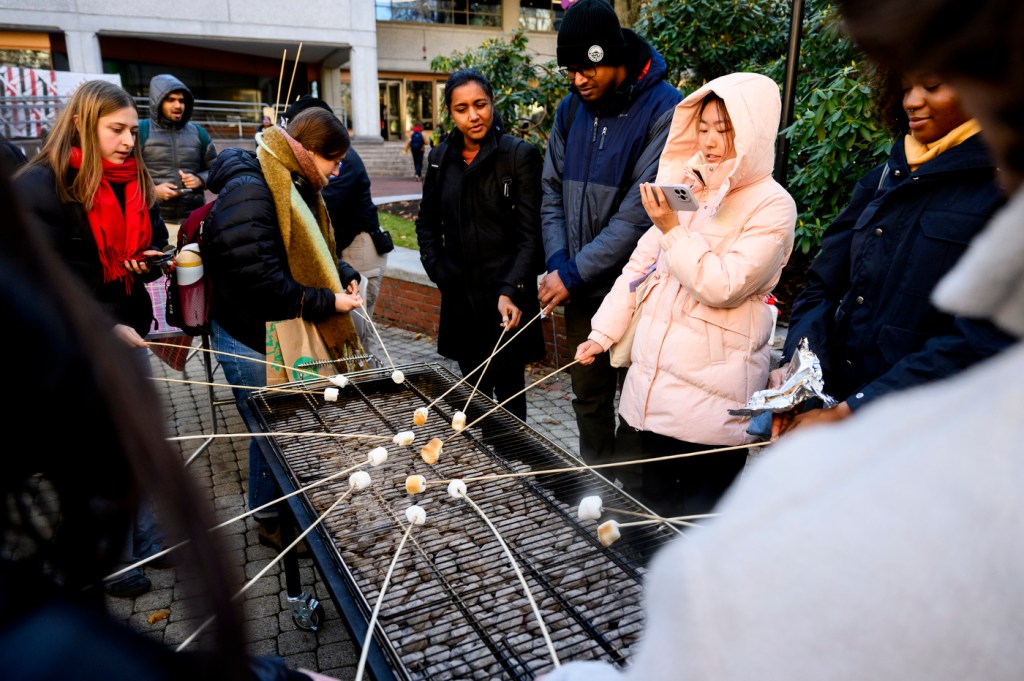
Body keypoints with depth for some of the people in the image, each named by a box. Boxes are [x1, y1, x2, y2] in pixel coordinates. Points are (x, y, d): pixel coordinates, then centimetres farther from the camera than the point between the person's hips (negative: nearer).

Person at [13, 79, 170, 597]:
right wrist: (105, 329, -21)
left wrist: (150, 260, -5)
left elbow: (155, 241, 18)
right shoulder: (41, 186, -15)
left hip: (128, 329, 7)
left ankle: (144, 541, 33)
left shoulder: (135, 180, 7)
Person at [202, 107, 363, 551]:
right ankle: (272, 522, 27)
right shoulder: (248, 193, -24)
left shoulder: (297, 186, 9)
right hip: (252, 341, -9)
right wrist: (327, 302, -22)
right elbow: (260, 281, -30)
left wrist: (344, 275, 1)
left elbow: (310, 253, 20)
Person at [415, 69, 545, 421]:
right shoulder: (440, 158, 7)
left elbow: (530, 232, -11)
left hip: (504, 295, -4)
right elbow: (427, 221, 19)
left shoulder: (519, 154, -8)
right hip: (460, 293, 5)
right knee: (473, 390, 13)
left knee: (508, 389, 2)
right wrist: (436, 270, 8)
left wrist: (511, 290, -21)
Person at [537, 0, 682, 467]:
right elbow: (553, 192, 9)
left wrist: (573, 273, -18)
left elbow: (640, 214, -19)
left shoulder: (664, 110, -14)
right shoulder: (571, 109, 7)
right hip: (581, 289, 6)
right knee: (589, 397, 17)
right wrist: (557, 262, -6)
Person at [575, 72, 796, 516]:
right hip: (647, 388, 6)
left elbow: (724, 287, -15)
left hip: (709, 404, -6)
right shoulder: (686, 189, 12)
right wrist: (603, 333, 9)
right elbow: (640, 266, 14)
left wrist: (673, 230, -20)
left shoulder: (772, 206, -6)